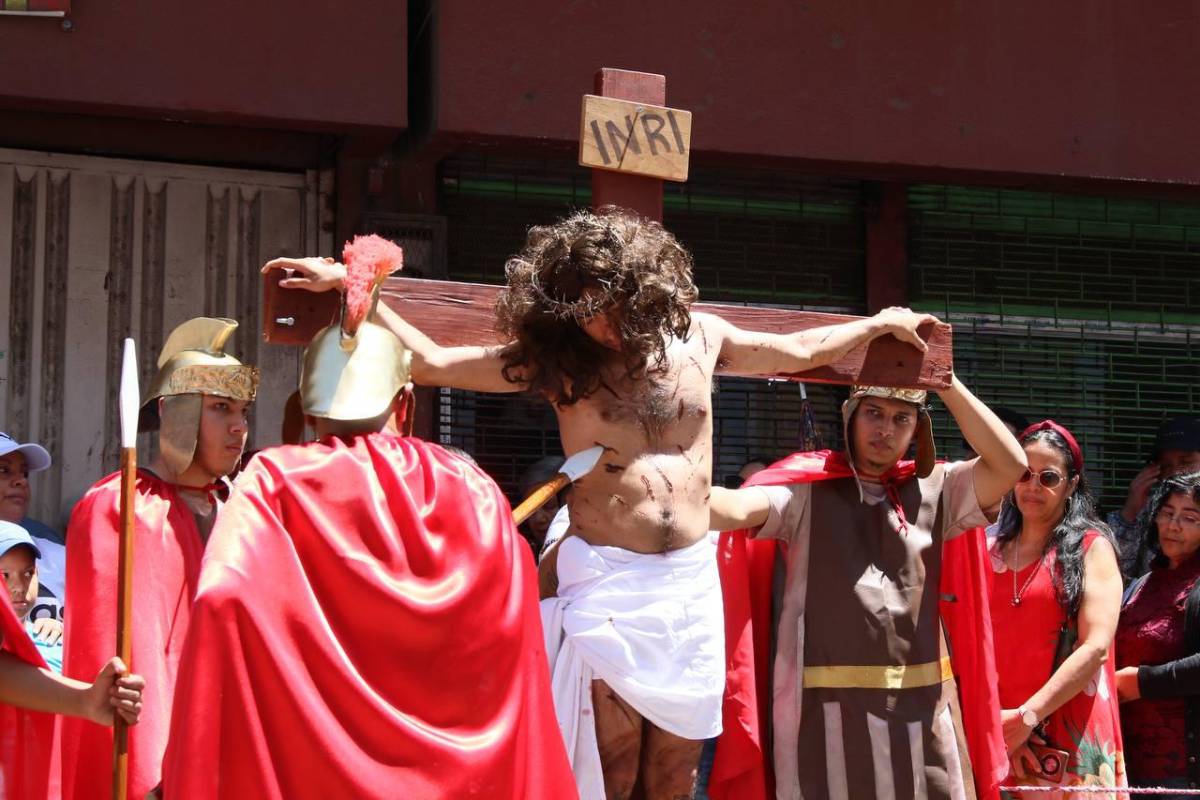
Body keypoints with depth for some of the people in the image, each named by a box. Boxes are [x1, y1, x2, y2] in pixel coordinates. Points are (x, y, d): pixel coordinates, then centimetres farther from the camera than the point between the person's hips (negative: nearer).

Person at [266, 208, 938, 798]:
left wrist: (880, 324, 34)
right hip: (604, 584, -2)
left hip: (693, 585, 3)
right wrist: (348, 285, -5)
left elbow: (797, 352, 26)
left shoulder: (699, 337, 8)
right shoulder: (557, 360, 2)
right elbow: (432, 362, 2)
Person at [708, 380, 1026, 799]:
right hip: (828, 709, -3)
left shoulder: (934, 490, 10)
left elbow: (1010, 464, -3)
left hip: (923, 709, 3)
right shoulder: (807, 487, 1)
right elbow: (737, 508, -16)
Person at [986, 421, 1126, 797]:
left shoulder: (1091, 547, 1)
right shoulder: (987, 552, 12)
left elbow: (1096, 647, -10)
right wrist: (997, 722, -12)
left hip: (1071, 736, -3)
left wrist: (1027, 715, -16)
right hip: (997, 738, 3)